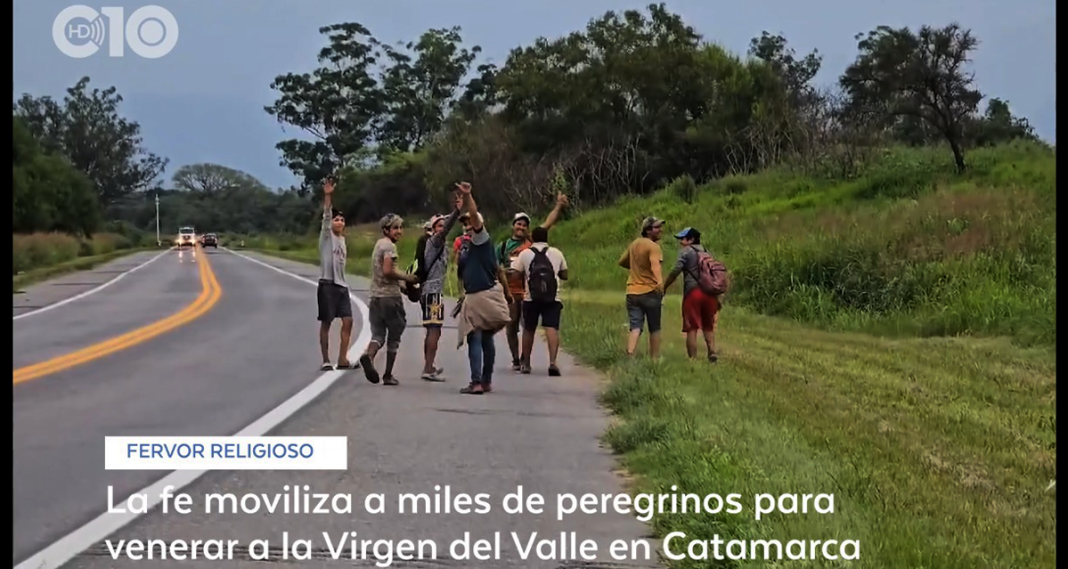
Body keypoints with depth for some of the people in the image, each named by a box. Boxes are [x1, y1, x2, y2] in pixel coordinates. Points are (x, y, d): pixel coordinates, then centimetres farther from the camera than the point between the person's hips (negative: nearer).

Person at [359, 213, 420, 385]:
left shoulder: (378, 245, 19)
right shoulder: (389, 246, -10)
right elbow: (387, 271, -22)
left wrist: (401, 286, 22)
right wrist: (407, 278, -9)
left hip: (376, 296, 8)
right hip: (390, 296, -8)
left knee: (378, 334, 2)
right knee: (393, 337, 4)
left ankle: (369, 356, -28)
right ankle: (388, 375, 6)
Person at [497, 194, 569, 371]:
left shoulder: (532, 242, 7)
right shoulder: (503, 246, 9)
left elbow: (548, 223, 2)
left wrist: (559, 206, -7)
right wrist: (504, 271, -5)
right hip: (510, 291, 1)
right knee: (511, 326, 4)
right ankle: (515, 359, 14)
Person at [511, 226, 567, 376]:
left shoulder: (525, 254, 4)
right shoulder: (556, 253, 9)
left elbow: (515, 275, -1)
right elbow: (564, 275, 16)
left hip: (531, 298, 0)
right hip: (553, 298, 0)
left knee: (528, 330, 14)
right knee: (552, 328, -9)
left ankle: (525, 363, 24)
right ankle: (553, 362, -27)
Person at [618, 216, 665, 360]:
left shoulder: (634, 244, 11)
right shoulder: (653, 246, -10)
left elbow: (622, 262, 26)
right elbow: (655, 267, -29)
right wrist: (660, 284, -43)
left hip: (632, 292, 5)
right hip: (650, 292, -5)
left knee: (635, 327, -2)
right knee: (654, 329, 10)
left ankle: (629, 356, -22)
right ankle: (655, 358, 16)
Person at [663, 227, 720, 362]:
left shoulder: (686, 251, 2)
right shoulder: (707, 253, 21)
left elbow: (676, 271, -8)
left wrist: (664, 287, 0)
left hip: (693, 292, -6)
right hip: (709, 293, 6)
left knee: (692, 328, -2)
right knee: (708, 326, 16)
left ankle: (693, 358, -5)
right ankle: (712, 351, -3)